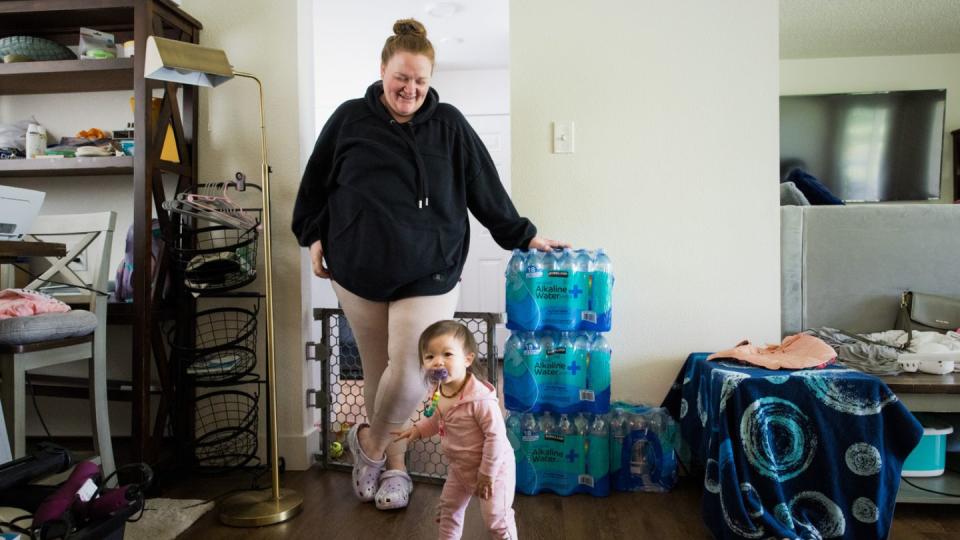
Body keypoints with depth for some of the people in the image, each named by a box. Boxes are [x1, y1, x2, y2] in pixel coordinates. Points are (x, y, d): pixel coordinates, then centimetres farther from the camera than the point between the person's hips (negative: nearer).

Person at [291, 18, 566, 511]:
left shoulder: (449, 125, 2)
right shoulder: (349, 119, 3)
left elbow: (485, 190, 6)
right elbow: (315, 184, 12)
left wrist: (523, 236, 7)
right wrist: (313, 236, 7)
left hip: (427, 275, -1)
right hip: (358, 272, 2)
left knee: (408, 372, -8)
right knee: (377, 368, 11)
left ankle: (372, 443, 23)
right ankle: (393, 459, 32)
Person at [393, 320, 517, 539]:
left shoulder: (480, 399, -36)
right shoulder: (440, 392, -8)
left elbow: (496, 436, -30)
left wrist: (487, 474, -23)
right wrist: (419, 430, 5)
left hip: (492, 467, -8)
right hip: (460, 466, 8)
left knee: (496, 519, 3)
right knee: (448, 507, 23)